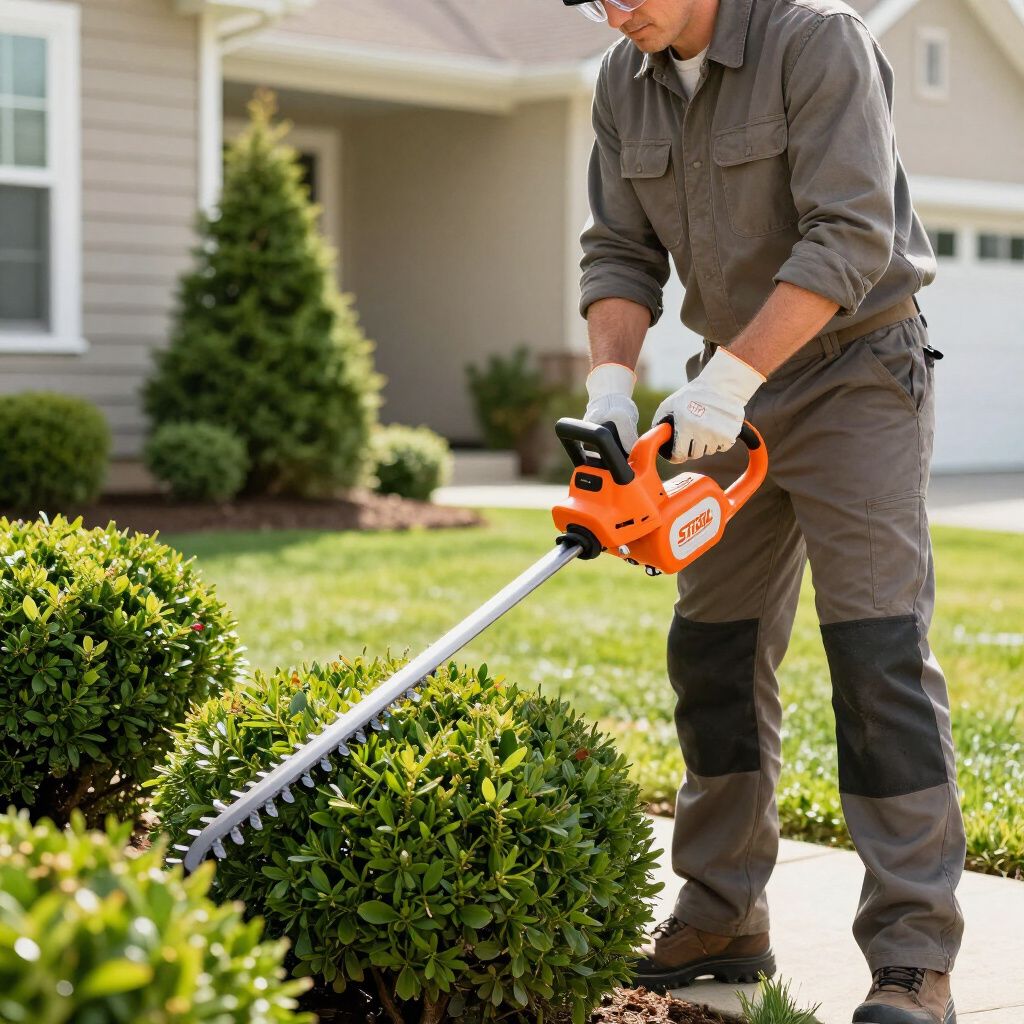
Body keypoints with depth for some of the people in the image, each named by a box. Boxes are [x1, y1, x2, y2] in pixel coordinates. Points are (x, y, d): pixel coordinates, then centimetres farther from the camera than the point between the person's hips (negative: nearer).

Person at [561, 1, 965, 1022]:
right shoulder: (626, 83, 2)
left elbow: (853, 237, -26)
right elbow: (620, 251, 4)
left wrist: (731, 376, -29)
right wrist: (611, 381, -12)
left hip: (855, 372, -7)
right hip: (732, 388, 7)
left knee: (878, 650, -12)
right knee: (715, 649, 8)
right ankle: (720, 920, 19)